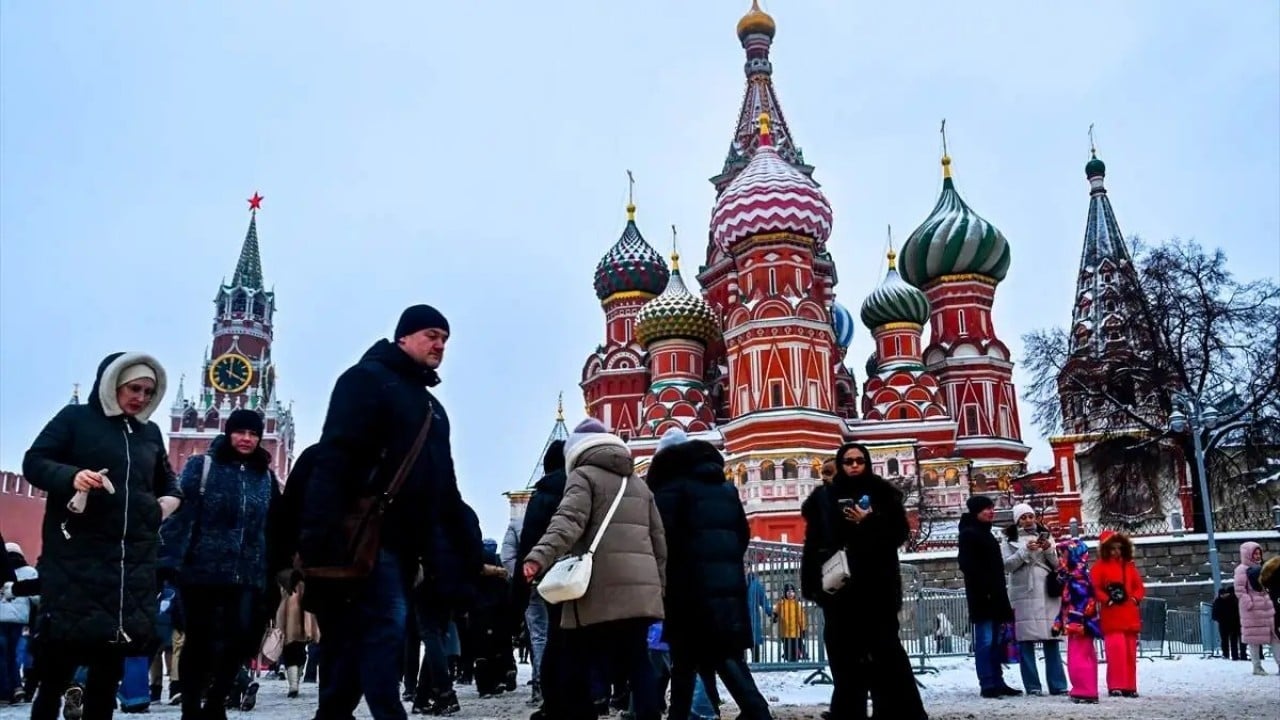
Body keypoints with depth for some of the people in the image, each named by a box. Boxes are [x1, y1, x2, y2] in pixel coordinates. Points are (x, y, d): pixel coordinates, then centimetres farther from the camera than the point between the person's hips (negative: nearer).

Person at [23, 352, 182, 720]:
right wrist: (71, 477, -22)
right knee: (63, 641, -5)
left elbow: (166, 480, 27)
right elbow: (33, 462, -3)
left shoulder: (150, 432, 15)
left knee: (115, 644, 5)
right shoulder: (75, 418, 2)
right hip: (77, 551, -4)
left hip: (133, 556, 4)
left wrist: (172, 498, 5)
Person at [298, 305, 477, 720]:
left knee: (355, 639, 11)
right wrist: (324, 532, -25)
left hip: (403, 542, 8)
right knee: (387, 623, -17)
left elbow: (444, 485, 26)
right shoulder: (367, 379, -3)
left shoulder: (432, 408, 23)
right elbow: (334, 457, -15)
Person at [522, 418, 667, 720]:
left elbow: (569, 520, -17)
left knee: (576, 664, 3)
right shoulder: (640, 484, 23)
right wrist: (660, 586, 25)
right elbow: (658, 539, 21)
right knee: (637, 662, 8)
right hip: (640, 589, 6)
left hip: (600, 589, -6)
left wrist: (540, 556, -28)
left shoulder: (584, 475, 3)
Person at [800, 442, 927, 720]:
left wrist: (867, 523, -12)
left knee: (886, 651, -3)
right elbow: (814, 543, 4)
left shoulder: (883, 494, 10)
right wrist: (813, 582, -4)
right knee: (846, 655, 3)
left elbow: (899, 533, 2)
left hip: (877, 586, -1)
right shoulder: (825, 498, 9)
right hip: (839, 586, 1)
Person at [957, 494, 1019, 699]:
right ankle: (988, 685, -9)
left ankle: (997, 682, 12)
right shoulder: (968, 534, -6)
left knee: (994, 641, 9)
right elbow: (967, 564, -16)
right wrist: (983, 589, -23)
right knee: (985, 641, -9)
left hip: (994, 594, 9)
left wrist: (1000, 593, 17)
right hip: (982, 594, -9)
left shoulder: (985, 533, 21)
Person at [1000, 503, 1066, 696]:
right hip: (1023, 595, -2)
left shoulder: (1045, 536, 17)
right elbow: (1007, 565, -3)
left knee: (1051, 640, -2)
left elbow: (1057, 565, 12)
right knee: (1026, 642, -4)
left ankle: (1058, 685, 2)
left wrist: (1049, 550, -6)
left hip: (1047, 594, 2)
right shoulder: (1010, 540, 9)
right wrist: (1025, 550, -12)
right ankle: (1032, 686, 0)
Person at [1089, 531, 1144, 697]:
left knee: (1130, 651, 7)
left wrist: (1135, 598, -2)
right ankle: (1115, 686, -7)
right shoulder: (1100, 566, 0)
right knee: (1116, 649, -13)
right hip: (1111, 616, -5)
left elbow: (1140, 587, 16)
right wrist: (1107, 599, -18)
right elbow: (1094, 589, -6)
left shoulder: (1129, 566, 15)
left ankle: (1130, 686, 15)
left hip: (1130, 616, 5)